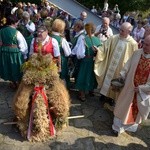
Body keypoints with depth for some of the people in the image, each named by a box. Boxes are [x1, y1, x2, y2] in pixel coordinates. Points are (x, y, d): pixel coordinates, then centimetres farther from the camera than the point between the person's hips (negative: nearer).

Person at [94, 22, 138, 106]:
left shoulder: (133, 44, -16)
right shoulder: (113, 38, -9)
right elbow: (105, 48, -8)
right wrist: (98, 49, -27)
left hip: (120, 69, -2)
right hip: (109, 65, 3)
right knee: (107, 78, 18)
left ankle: (112, 97, 36)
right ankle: (104, 93, 42)